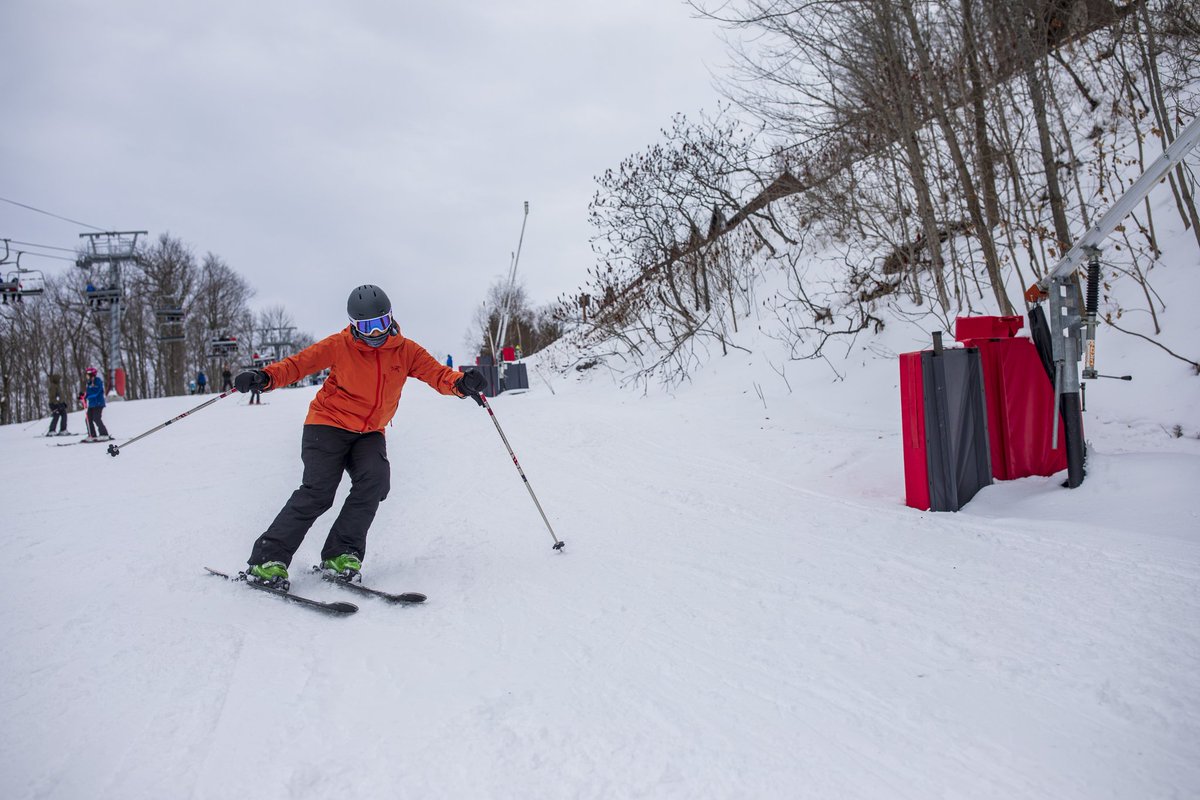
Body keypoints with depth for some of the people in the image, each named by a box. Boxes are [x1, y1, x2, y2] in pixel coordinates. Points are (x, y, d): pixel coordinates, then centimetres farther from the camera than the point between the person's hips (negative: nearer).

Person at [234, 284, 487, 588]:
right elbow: (299, 363, -10)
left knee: (375, 481, -23)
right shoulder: (340, 345, -8)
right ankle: (267, 559, -10)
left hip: (370, 434, 3)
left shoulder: (405, 350, -2)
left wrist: (460, 383, -33)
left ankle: (341, 555, -12)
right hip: (328, 424, -3)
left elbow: (437, 373, -11)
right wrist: (265, 377, -28)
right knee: (317, 492, -16)